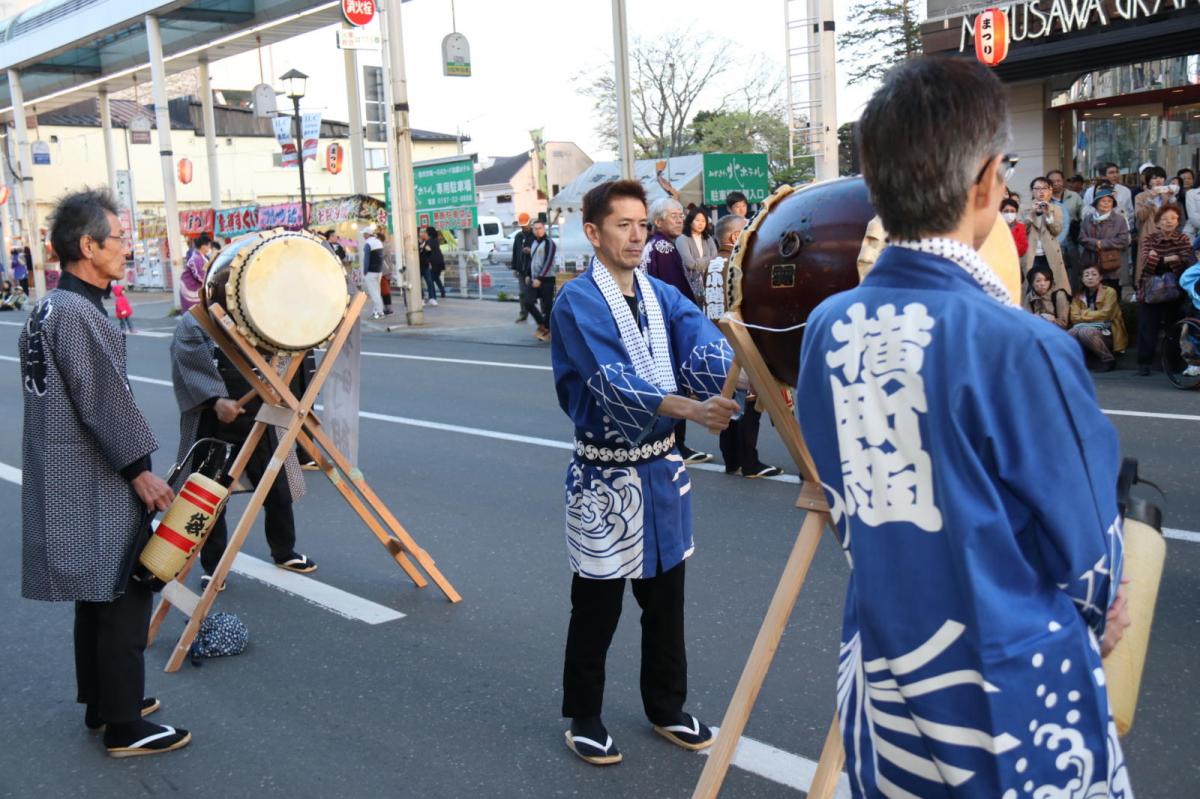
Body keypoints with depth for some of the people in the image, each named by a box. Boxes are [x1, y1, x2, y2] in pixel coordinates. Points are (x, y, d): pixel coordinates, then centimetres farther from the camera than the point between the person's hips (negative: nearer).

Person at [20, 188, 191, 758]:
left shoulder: (46, 308, 13)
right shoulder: (79, 314, -20)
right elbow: (106, 404, -21)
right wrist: (141, 471, -13)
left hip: (65, 482, 10)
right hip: (96, 488, -10)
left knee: (96, 597, 19)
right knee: (123, 600, -2)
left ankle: (102, 703, 31)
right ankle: (125, 727, 6)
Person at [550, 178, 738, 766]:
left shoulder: (664, 296, 5)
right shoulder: (577, 302, -14)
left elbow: (706, 349, -12)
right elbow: (612, 382, -28)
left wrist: (736, 380, -35)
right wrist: (689, 408, -41)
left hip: (662, 467, 6)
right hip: (606, 475, -6)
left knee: (666, 599, 16)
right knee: (597, 607, 6)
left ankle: (666, 707, 34)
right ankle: (584, 718, 25)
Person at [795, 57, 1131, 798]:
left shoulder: (828, 329, -6)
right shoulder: (1021, 347, -23)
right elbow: (1087, 560, -11)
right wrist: (1089, 611, 12)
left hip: (882, 688, 5)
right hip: (1011, 708, -5)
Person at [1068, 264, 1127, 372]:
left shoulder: (1110, 292, -2)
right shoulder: (1079, 295, 11)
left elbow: (1105, 315, -13)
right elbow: (1074, 317, -1)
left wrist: (1084, 314, -3)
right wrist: (1094, 315, -12)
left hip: (1107, 333, -3)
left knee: (1085, 331, -35)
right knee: (1073, 331, -30)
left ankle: (1108, 359, -19)